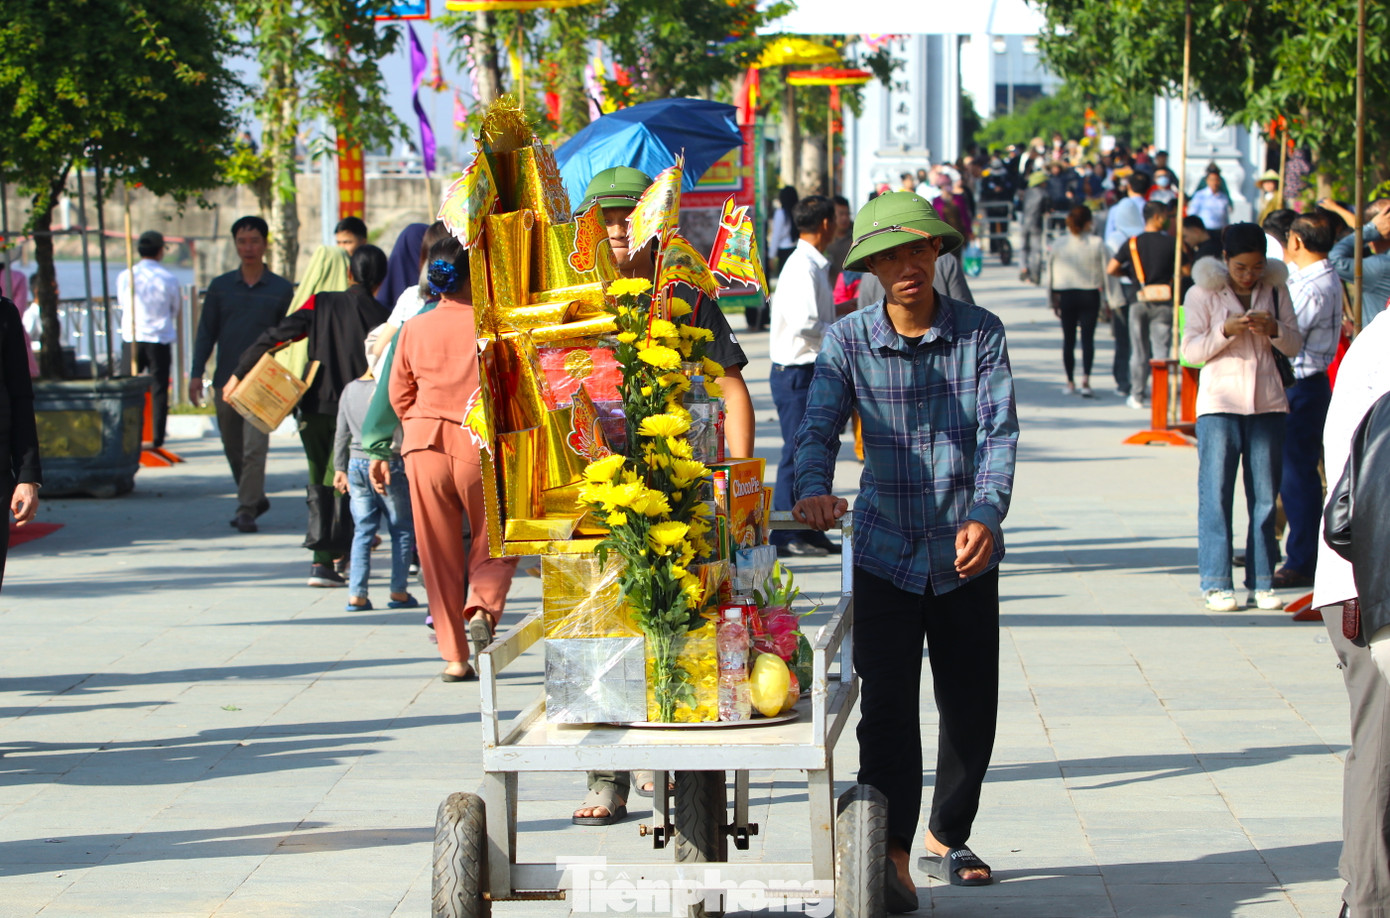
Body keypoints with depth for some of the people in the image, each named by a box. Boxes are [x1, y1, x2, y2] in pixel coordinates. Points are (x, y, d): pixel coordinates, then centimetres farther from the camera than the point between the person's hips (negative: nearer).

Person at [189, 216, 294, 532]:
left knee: (254, 448, -13)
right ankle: (255, 498, 29)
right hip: (226, 381, 3)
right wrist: (196, 373, 1)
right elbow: (206, 332, 10)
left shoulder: (281, 289, 3)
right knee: (234, 450, 12)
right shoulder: (220, 287, 8)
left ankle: (247, 509, -11)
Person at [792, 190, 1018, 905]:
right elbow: (819, 429, -11)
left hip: (964, 552, 1)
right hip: (885, 550, -1)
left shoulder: (981, 334, -4)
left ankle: (949, 837, 30)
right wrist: (814, 490, -34)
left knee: (971, 707, 10)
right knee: (887, 703, -10)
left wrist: (987, 512, -29)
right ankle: (892, 854, -9)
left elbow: (999, 431, -11)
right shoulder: (848, 341, -4)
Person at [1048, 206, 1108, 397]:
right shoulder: (1097, 244, -7)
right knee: (1088, 338, -1)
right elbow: (1105, 271, -5)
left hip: (1065, 295, 1)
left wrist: (1053, 300, 13)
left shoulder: (1059, 245, 0)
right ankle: (1085, 380, -16)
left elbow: (1051, 273, 5)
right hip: (1089, 295, -1)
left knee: (1068, 339, 9)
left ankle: (1070, 383, 13)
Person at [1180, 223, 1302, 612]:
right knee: (1216, 494, -5)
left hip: (1268, 402, 3)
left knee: (1265, 495, 4)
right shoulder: (1204, 292, -1)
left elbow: (1294, 346, 9)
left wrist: (1274, 328, -12)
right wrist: (1227, 331, -19)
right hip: (1220, 401, -3)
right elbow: (1191, 350, -4)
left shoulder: (1275, 289, 7)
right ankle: (1216, 583, -1)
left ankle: (1262, 580, 9)